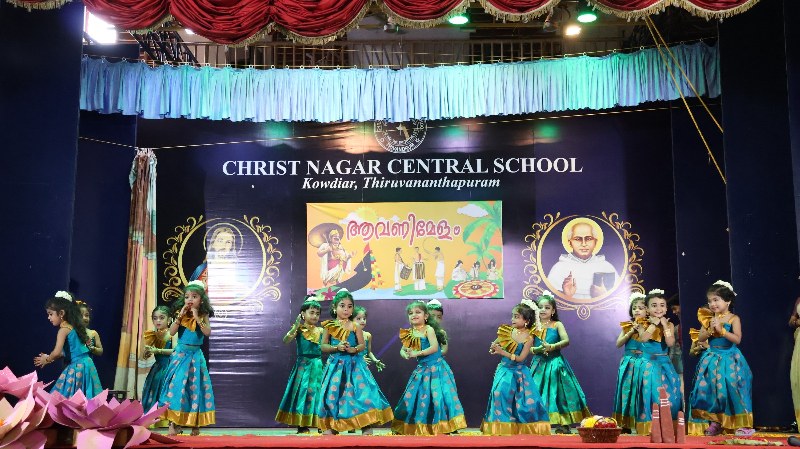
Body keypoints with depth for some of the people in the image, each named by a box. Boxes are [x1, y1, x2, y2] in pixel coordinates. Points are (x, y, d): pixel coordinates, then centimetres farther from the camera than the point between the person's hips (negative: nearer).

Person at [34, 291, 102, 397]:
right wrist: (49, 357, 20)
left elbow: (57, 352, -19)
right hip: (86, 364, 9)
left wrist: (47, 359, 0)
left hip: (77, 367, -9)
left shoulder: (64, 329, -11)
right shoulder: (72, 326, 13)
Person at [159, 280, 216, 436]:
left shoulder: (203, 315, -1)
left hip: (195, 356, 0)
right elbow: (171, 332, -9)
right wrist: (180, 316, -16)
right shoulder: (181, 313, 0)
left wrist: (197, 318, -19)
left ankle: (195, 424, 11)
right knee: (177, 384, -7)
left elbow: (208, 332, -16)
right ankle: (174, 423, -3)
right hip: (181, 354, 0)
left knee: (195, 387, 3)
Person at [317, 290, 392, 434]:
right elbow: (324, 346, 2)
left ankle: (367, 427, -7)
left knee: (363, 391, -10)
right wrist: (337, 347, -15)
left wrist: (354, 349, -18)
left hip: (354, 364, -1)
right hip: (336, 364, 1)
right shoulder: (329, 326, 2)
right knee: (332, 394, 1)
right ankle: (330, 427, 15)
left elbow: (362, 345, 2)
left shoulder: (355, 326, 0)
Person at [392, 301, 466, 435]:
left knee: (438, 395, -13)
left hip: (436, 367, -6)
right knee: (413, 396, 7)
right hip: (422, 369, 6)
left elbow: (434, 347, -21)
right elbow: (402, 350, 14)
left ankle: (444, 426, -2)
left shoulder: (429, 329, -11)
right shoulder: (410, 333, 6)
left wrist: (417, 353, -22)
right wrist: (405, 354, -10)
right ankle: (419, 428, 21)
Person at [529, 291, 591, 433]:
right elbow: (528, 347, 3)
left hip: (555, 363, -2)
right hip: (539, 364, 2)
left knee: (558, 390, -5)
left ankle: (562, 424, -2)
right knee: (538, 392, -2)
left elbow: (566, 341, -13)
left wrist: (551, 346, -24)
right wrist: (536, 349, -18)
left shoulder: (557, 325, 2)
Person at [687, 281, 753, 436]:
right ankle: (715, 423, 13)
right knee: (711, 389, 3)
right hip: (712, 359, 5)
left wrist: (721, 329, -22)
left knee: (731, 388, -8)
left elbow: (737, 339, -17)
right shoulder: (709, 319, 5)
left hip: (729, 359, -5)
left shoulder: (733, 318, -7)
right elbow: (700, 338, 3)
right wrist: (710, 330, -13)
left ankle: (743, 424, 2)